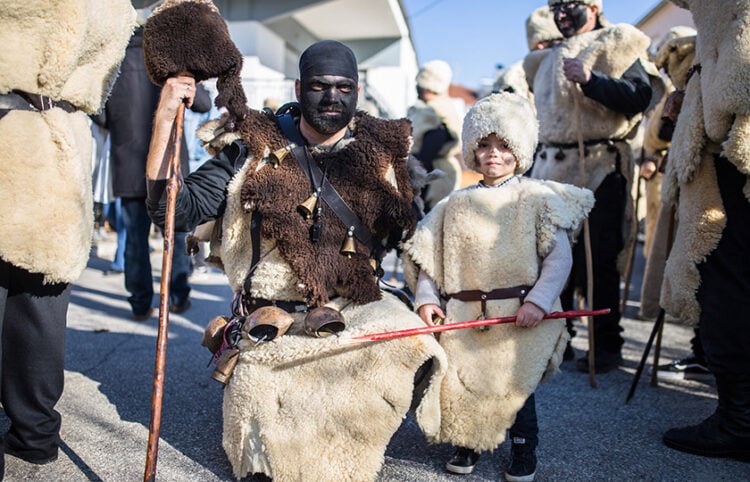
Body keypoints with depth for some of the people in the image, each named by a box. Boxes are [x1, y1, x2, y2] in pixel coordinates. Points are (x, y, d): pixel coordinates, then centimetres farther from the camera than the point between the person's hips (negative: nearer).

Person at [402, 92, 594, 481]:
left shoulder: (537, 199, 0)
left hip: (519, 316, -2)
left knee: (515, 384, 1)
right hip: (464, 317, 3)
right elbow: (427, 254, 9)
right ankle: (467, 443, 29)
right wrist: (426, 298, -2)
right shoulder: (456, 204, 8)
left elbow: (559, 257, -5)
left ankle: (523, 450, 27)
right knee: (459, 381, 2)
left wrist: (539, 301, -15)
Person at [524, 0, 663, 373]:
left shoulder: (616, 44, 3)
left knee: (598, 261, -6)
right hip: (552, 168, 7)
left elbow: (640, 97, -11)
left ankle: (606, 346, 5)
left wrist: (589, 79, -20)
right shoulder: (548, 59, 24)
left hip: (599, 169, -6)